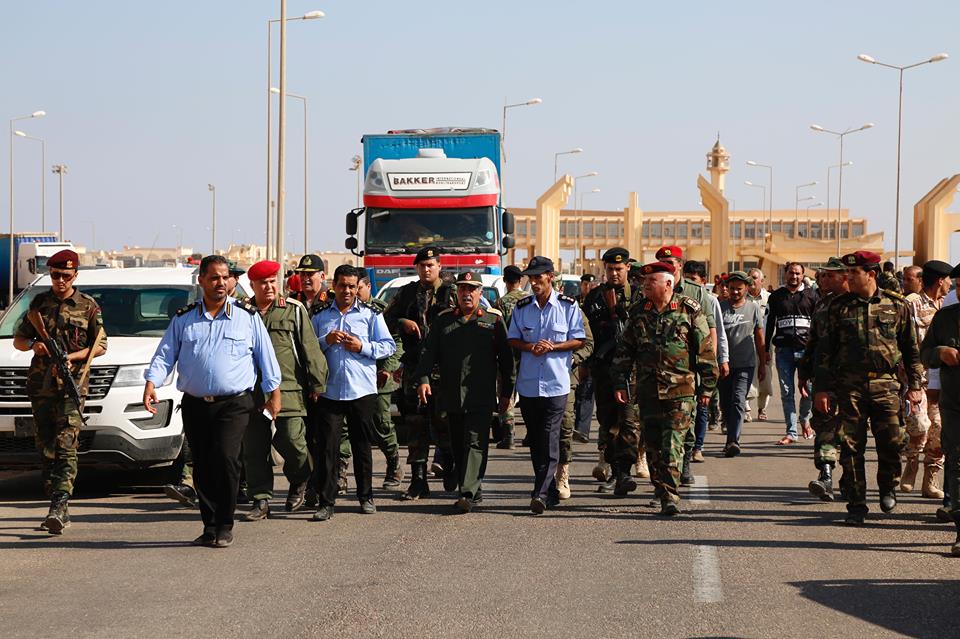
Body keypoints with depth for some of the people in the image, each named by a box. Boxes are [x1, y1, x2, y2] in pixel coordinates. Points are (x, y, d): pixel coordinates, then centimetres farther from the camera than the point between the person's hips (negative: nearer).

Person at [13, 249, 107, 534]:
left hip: (71, 385, -4)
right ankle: (59, 510, 11)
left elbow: (100, 346, 5)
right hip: (40, 385, 4)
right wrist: (33, 345, -5)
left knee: (66, 448, -15)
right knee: (46, 449, 5)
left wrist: (71, 357, -10)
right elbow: (18, 340, 18)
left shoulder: (88, 306, 4)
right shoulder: (39, 303, 13)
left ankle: (59, 507, -24)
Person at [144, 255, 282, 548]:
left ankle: (224, 527, -8)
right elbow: (165, 355, 7)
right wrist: (151, 383, -9)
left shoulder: (247, 316, 5)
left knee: (225, 458, -18)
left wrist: (274, 394, 7)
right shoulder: (183, 319, 9)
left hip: (234, 404, -3)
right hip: (195, 404, 3)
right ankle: (210, 526, 15)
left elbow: (266, 357, 9)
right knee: (201, 468, 4)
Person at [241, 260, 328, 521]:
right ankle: (261, 501, 10)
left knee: (292, 442, -8)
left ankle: (299, 483, 20)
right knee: (254, 449, 3)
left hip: (289, 389, -3)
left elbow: (310, 349, 4)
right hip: (252, 391, 3)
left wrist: (317, 384, 0)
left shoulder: (294, 310, 4)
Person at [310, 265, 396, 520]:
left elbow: (388, 346, 2)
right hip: (329, 390, 0)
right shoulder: (320, 314, 9)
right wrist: (325, 341, -9)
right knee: (326, 446, -5)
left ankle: (366, 497, 22)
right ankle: (326, 501, -2)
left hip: (362, 391, 0)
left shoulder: (371, 313, 5)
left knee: (362, 446, 9)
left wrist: (363, 347, -11)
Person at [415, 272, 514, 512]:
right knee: (458, 446, 8)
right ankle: (474, 492, 17)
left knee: (475, 443, -12)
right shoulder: (443, 320, 12)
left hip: (481, 397, -4)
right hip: (451, 397, 4)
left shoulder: (493, 319, 5)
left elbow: (506, 357, 6)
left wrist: (506, 391, 3)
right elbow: (429, 352, 8)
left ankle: (468, 494, -19)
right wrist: (424, 379, -8)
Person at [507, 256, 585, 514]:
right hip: (528, 383, 4)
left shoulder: (568, 306, -1)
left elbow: (578, 340, 0)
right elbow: (513, 339, 11)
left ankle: (541, 494, -16)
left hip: (556, 383, -4)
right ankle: (550, 492, 19)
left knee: (550, 440, -11)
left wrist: (552, 346, -16)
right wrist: (530, 347, -10)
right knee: (535, 441, 9)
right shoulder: (522, 307, 8)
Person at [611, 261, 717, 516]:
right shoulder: (638, 312, 8)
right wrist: (620, 384, 9)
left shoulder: (690, 310, -3)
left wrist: (706, 387, -1)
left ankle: (671, 496, -12)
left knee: (673, 444, -11)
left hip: (681, 391, -4)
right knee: (653, 445, 7)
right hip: (648, 388, 4)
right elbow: (624, 350, 14)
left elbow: (706, 350, 0)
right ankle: (661, 491, 20)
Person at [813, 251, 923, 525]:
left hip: (885, 383, -1)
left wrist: (915, 385, 7)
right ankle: (856, 505, 7)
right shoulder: (839, 307, 8)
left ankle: (888, 488, 21)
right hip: (850, 386, 1)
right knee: (851, 446, -1)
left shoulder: (896, 305, 6)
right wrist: (821, 388, 5)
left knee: (891, 441, -7)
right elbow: (825, 350, 11)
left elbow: (912, 349, 12)